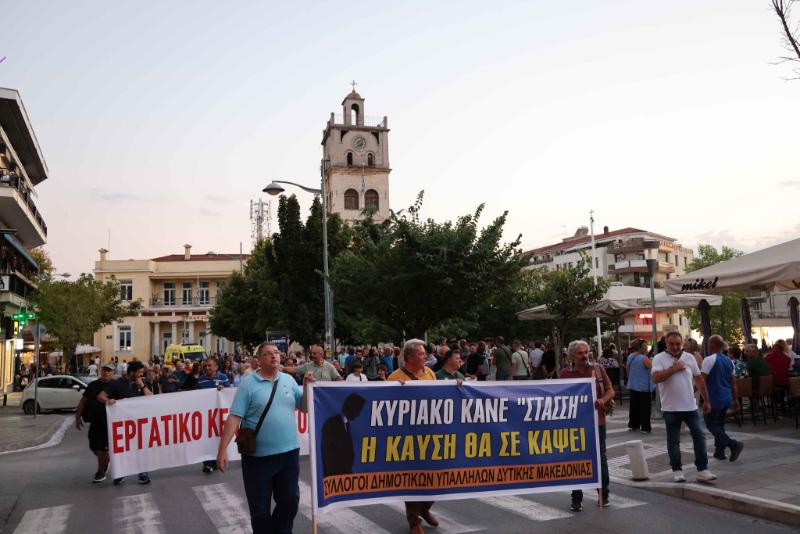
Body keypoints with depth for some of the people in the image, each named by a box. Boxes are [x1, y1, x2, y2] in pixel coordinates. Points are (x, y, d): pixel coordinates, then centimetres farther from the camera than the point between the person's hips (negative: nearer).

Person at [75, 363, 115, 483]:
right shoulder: (93, 385, 8)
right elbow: (83, 401, 11)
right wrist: (78, 416, 8)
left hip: (108, 421, -5)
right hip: (94, 421, 5)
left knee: (103, 447, -2)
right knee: (93, 446, 13)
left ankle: (101, 472, 14)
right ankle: (105, 461, 42)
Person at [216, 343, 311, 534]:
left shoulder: (288, 380, 6)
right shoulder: (249, 383, -7)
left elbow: (305, 407, 10)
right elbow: (234, 418, -12)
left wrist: (308, 387, -7)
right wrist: (222, 449, -16)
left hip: (289, 452, 4)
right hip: (259, 456, -4)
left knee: (290, 502, 14)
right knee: (260, 507, 8)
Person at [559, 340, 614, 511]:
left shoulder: (598, 369, 4)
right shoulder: (565, 373, 1)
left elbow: (610, 390, 6)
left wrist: (603, 400, -14)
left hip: (597, 421, 1)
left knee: (601, 459, 9)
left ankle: (604, 495, 26)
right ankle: (577, 499, 12)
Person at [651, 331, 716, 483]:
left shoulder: (690, 358, 6)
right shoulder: (659, 358, -7)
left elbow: (699, 379, 12)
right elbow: (655, 378, -21)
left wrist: (706, 401, 14)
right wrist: (673, 368, -18)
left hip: (690, 406, 3)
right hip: (670, 408, -3)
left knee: (699, 436, 1)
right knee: (673, 440, 7)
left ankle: (702, 470, 9)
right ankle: (677, 470, 19)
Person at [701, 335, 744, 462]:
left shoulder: (709, 360, -14)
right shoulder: (729, 361, 10)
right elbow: (733, 383, 14)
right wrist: (736, 400, 20)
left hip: (714, 399, -8)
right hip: (727, 399, 8)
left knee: (711, 425, 0)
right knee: (720, 425, 16)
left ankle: (733, 444, -15)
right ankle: (719, 452, 18)